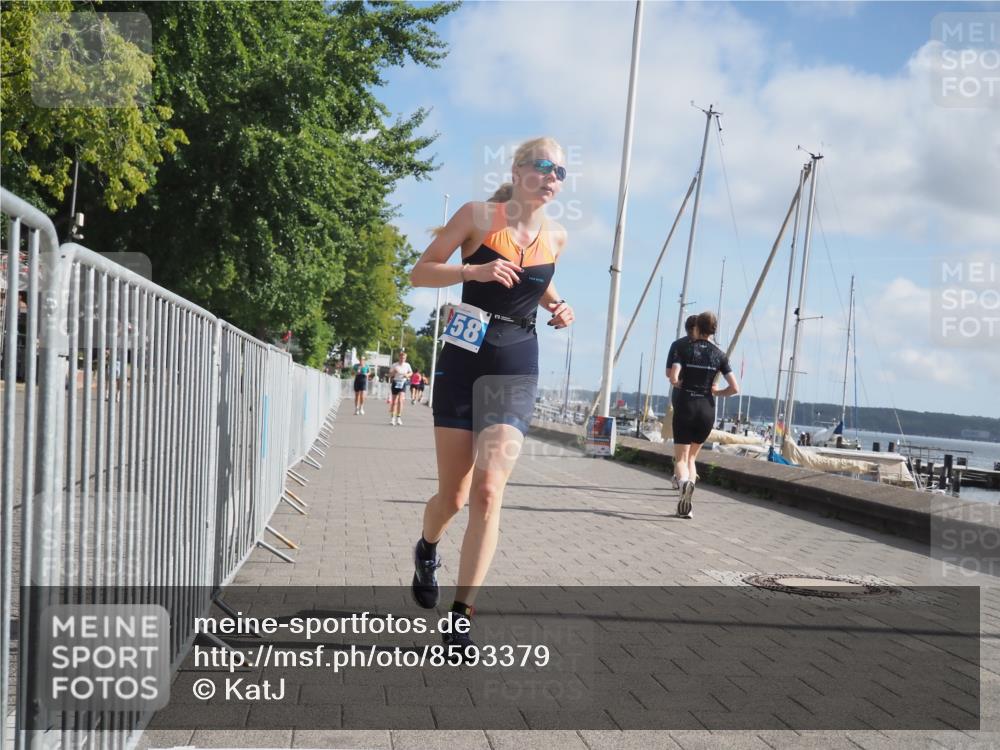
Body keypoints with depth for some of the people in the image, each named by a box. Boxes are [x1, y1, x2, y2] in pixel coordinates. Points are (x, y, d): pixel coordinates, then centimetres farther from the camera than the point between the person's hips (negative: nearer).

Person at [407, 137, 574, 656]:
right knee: (453, 496, 6)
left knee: (488, 491, -14)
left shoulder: (555, 237, 9)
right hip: (464, 360, -1)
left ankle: (460, 618, -7)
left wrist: (555, 308, 8)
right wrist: (473, 270, -17)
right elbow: (420, 273, -1)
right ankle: (427, 552, 42)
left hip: (516, 367, 2)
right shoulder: (478, 216, -1)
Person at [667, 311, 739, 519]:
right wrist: (716, 392, 13)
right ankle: (685, 506, 9)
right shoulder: (719, 355, 3)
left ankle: (685, 481, -33)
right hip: (707, 409, 3)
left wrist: (681, 385, 6)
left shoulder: (684, 349, -3)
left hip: (684, 408, -2)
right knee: (691, 456, 18)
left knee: (680, 458, 2)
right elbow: (735, 388, -4)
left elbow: (673, 379, -16)